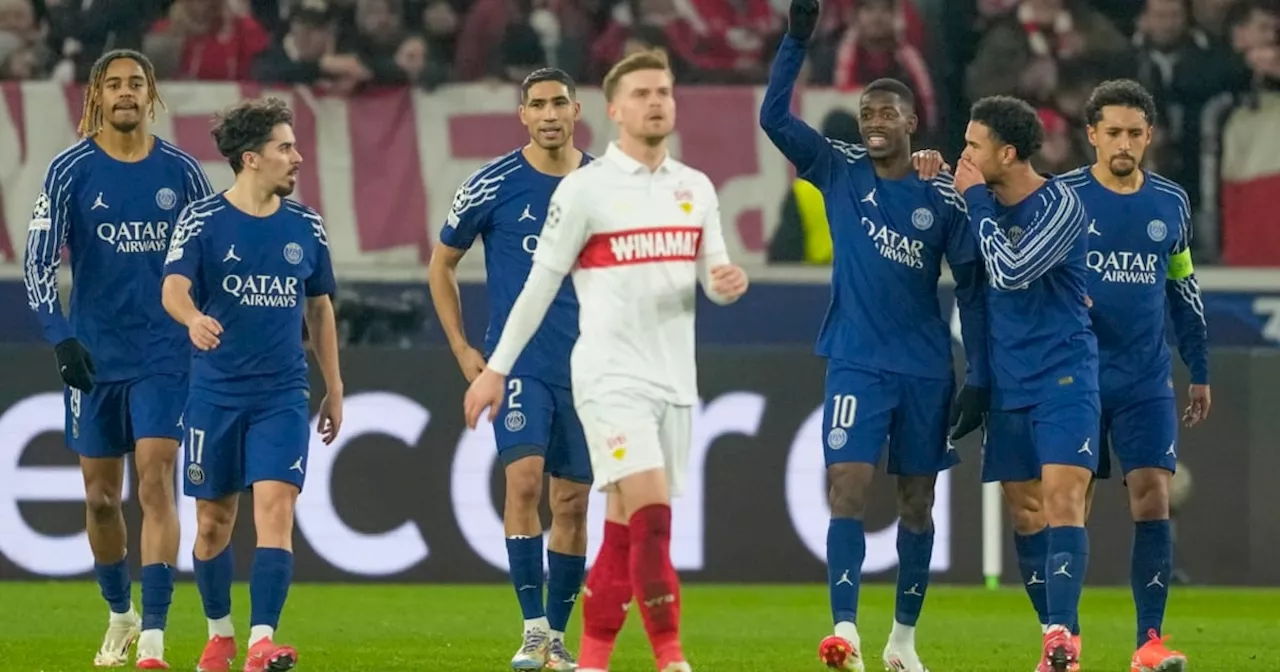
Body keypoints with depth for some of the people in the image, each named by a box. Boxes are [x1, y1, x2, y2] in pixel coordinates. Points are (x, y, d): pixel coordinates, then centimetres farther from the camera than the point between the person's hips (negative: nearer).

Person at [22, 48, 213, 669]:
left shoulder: (181, 171, 1)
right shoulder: (70, 170, -3)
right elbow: (39, 260, -7)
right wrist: (59, 336, -20)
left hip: (164, 355, -1)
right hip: (93, 357, 1)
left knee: (156, 482, -13)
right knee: (100, 497, 9)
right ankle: (120, 616, 33)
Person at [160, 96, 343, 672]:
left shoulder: (305, 226, 7)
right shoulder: (202, 220, -4)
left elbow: (319, 308, 16)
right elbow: (174, 287, -18)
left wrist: (334, 390, 17)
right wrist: (193, 318, -41)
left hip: (282, 394, 1)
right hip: (215, 393, -1)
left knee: (275, 507, -14)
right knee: (214, 518, 8)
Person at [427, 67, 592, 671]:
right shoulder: (493, 185, -4)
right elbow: (442, 264, 7)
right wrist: (462, 348, 1)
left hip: (586, 366, 3)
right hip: (517, 363, -3)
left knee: (573, 500, 5)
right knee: (524, 477, -19)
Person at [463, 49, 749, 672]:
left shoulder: (696, 188, 10)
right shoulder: (585, 188, -6)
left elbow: (713, 278, 16)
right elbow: (540, 282, -1)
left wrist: (731, 281, -9)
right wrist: (496, 368, 1)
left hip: (674, 381, 5)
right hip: (610, 378, -5)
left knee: (625, 529, 6)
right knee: (652, 513, -17)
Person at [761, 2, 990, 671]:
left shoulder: (943, 199, -2)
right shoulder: (839, 170, 1)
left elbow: (971, 286, 2)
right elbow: (774, 116, -9)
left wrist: (978, 376, -1)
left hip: (925, 367, 1)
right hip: (856, 360, -1)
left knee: (917, 499, 8)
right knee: (848, 485, -14)